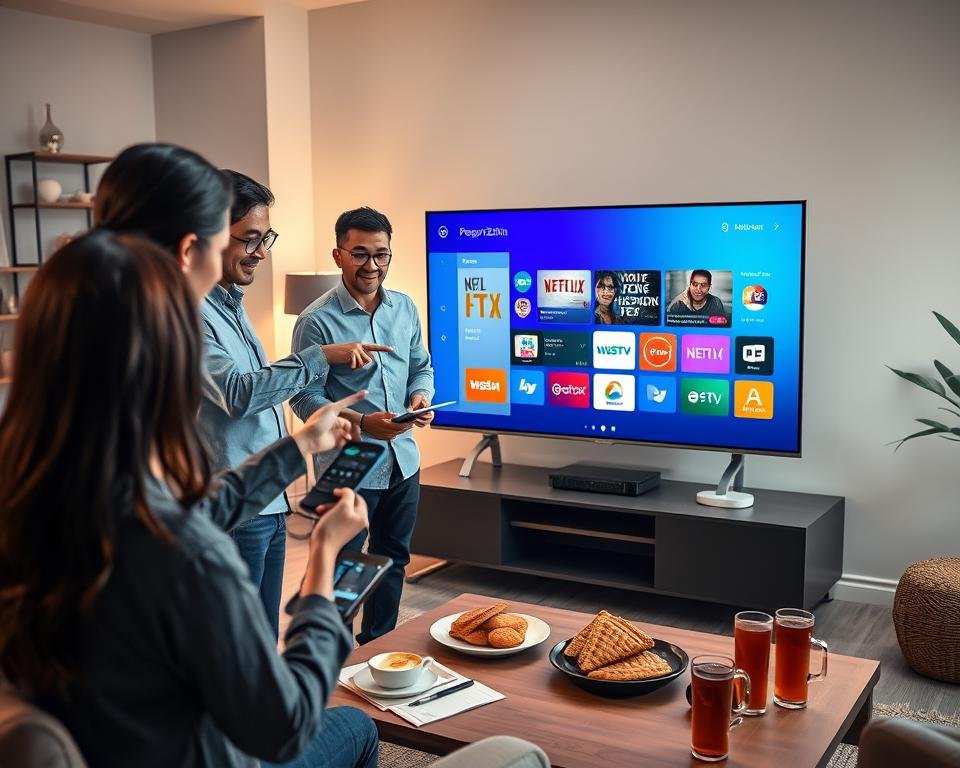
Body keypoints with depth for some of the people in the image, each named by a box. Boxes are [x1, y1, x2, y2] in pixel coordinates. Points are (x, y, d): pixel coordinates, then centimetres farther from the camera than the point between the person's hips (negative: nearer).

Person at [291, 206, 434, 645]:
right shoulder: (316, 321, -14)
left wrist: (420, 396, -8)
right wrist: (362, 423, -27)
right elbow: (305, 398, -14)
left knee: (392, 558, 19)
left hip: (403, 460, 6)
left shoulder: (405, 308, 5)